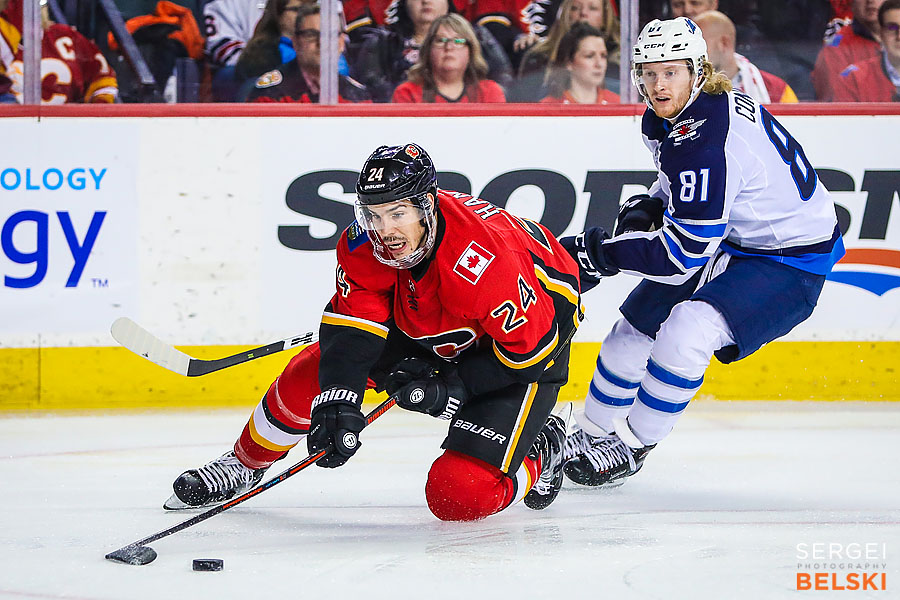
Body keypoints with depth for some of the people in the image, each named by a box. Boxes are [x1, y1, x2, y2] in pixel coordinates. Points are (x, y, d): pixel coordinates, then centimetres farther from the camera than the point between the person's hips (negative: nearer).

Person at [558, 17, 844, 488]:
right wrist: (648, 207, 2)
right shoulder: (663, 120, -4)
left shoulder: (704, 143, -32)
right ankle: (590, 434, 31)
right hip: (730, 237, 10)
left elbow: (683, 256, -30)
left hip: (789, 262, -10)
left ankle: (630, 447, -9)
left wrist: (597, 253, -23)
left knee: (686, 332, -28)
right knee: (636, 325, 11)